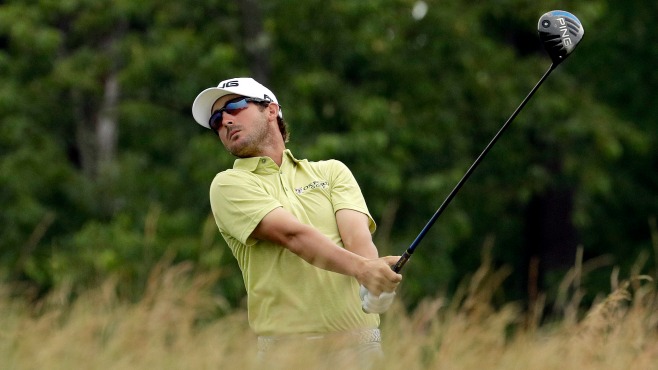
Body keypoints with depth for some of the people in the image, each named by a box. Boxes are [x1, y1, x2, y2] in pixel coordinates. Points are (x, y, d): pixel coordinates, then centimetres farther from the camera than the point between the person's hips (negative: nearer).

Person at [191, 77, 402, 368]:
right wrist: (362, 268, -24)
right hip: (288, 343, -2)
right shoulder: (229, 185, 6)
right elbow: (294, 235, -10)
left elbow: (356, 234, -2)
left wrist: (371, 282, -24)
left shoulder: (331, 171, 15)